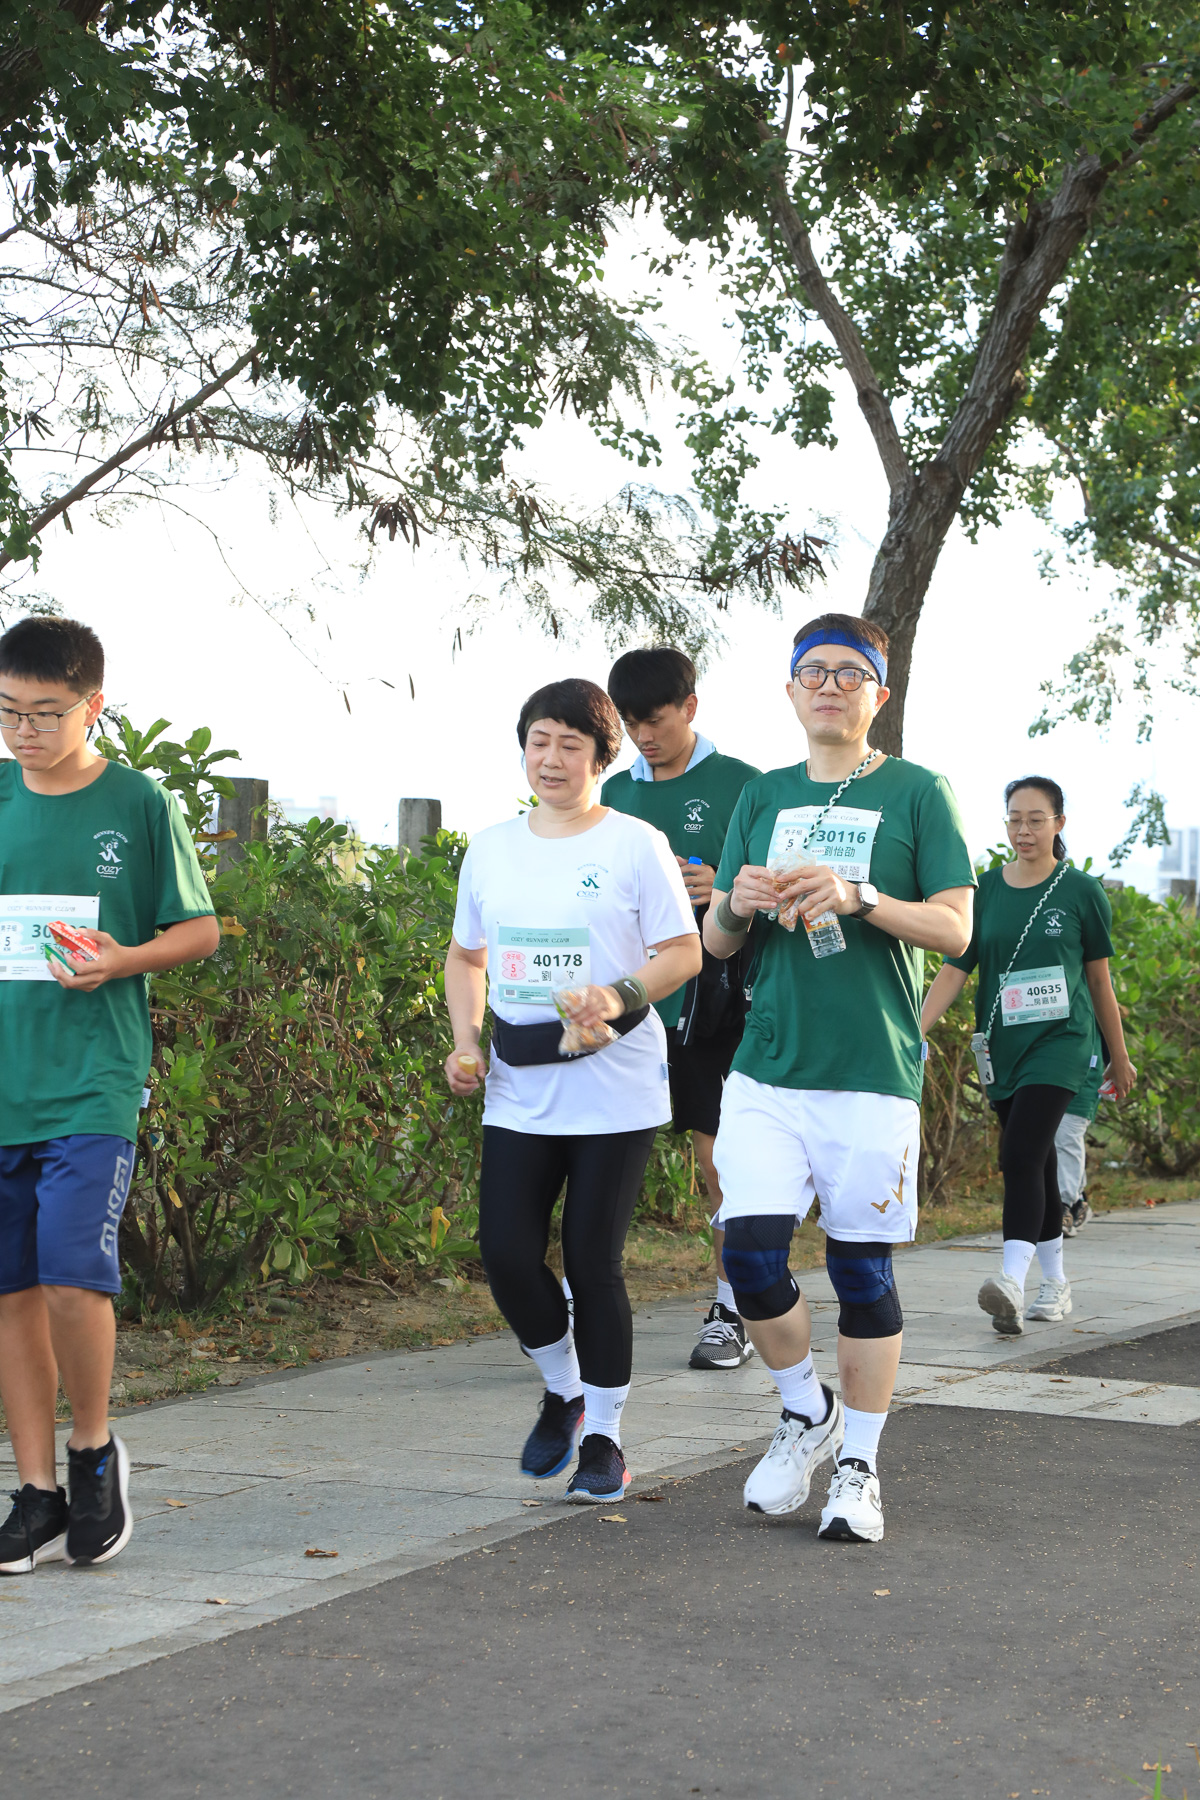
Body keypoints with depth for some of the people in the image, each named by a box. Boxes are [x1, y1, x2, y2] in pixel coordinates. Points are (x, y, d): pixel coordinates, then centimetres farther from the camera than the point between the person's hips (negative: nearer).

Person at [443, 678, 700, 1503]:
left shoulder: (636, 844, -2)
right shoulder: (491, 848, 11)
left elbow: (685, 952, -2)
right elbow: (466, 955, 21)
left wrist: (620, 996, -19)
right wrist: (465, 1040, 5)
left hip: (614, 1087, -4)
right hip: (519, 1088, 4)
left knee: (593, 1263, -2)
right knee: (507, 1255, -4)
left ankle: (604, 1435, 14)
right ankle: (562, 1391, 24)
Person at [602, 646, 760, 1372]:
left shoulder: (740, 786, -1)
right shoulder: (617, 792, 13)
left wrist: (726, 895, -20)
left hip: (711, 999, -4)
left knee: (725, 1157, 1)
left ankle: (732, 1314, 12)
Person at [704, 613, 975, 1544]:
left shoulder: (916, 792, 3)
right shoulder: (763, 797, 14)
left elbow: (956, 926, -4)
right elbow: (716, 942, 15)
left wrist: (858, 896, -19)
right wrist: (737, 904, -9)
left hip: (872, 1072, -3)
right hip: (767, 1066, 3)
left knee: (862, 1266, 1)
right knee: (751, 1252, -7)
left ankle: (858, 1464, 14)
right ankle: (807, 1412, 18)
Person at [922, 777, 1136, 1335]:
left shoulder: (1081, 892, -1)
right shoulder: (986, 890, 5)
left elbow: (1099, 979, 7)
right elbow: (954, 969, 2)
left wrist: (1119, 1056, 13)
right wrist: (913, 1032, -12)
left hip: (1060, 1041, -4)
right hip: (1002, 1045, 4)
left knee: (1021, 1156, -20)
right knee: (1036, 1165, 11)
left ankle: (1012, 1283, -30)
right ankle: (1055, 1288, 23)